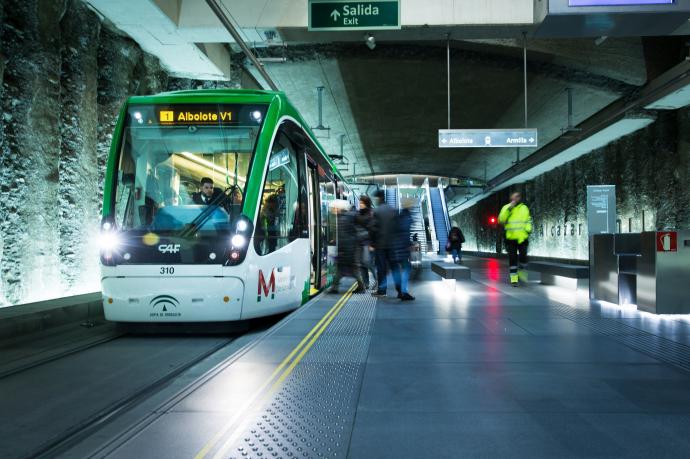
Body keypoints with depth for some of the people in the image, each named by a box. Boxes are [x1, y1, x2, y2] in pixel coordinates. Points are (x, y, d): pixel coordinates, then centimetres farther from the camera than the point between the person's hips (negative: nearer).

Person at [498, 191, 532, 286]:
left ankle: (521, 271, 22)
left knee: (523, 256, -5)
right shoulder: (506, 208, 3)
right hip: (510, 238, -1)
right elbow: (501, 220, -11)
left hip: (522, 238, 1)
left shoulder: (524, 208, 9)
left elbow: (528, 221, 15)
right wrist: (509, 209, -16)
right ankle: (514, 278, 6)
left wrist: (527, 231, 0)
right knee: (512, 258, 0)